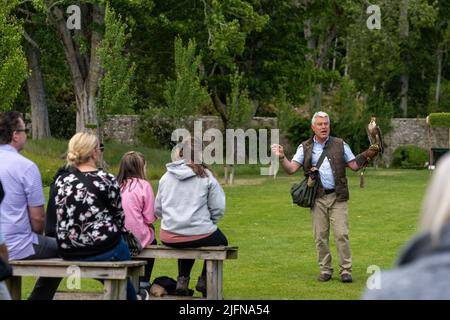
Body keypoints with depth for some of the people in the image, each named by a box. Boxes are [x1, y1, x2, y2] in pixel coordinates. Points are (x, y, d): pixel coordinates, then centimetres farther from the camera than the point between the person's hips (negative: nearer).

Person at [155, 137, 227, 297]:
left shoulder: (166, 176, 3)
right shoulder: (205, 176, -6)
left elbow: (157, 210, 6)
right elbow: (218, 208, -7)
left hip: (169, 238, 4)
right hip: (200, 234, -4)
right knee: (221, 241, 29)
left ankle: (182, 279, 22)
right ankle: (204, 280, 21)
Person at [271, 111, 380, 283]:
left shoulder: (340, 145, 10)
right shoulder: (305, 148, 8)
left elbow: (354, 165, 10)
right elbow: (291, 169, 0)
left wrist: (367, 155, -5)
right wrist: (281, 158, -16)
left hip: (338, 197, -1)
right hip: (318, 199, 1)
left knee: (341, 234, -6)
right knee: (320, 236, 3)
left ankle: (345, 270, -1)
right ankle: (325, 270, 13)